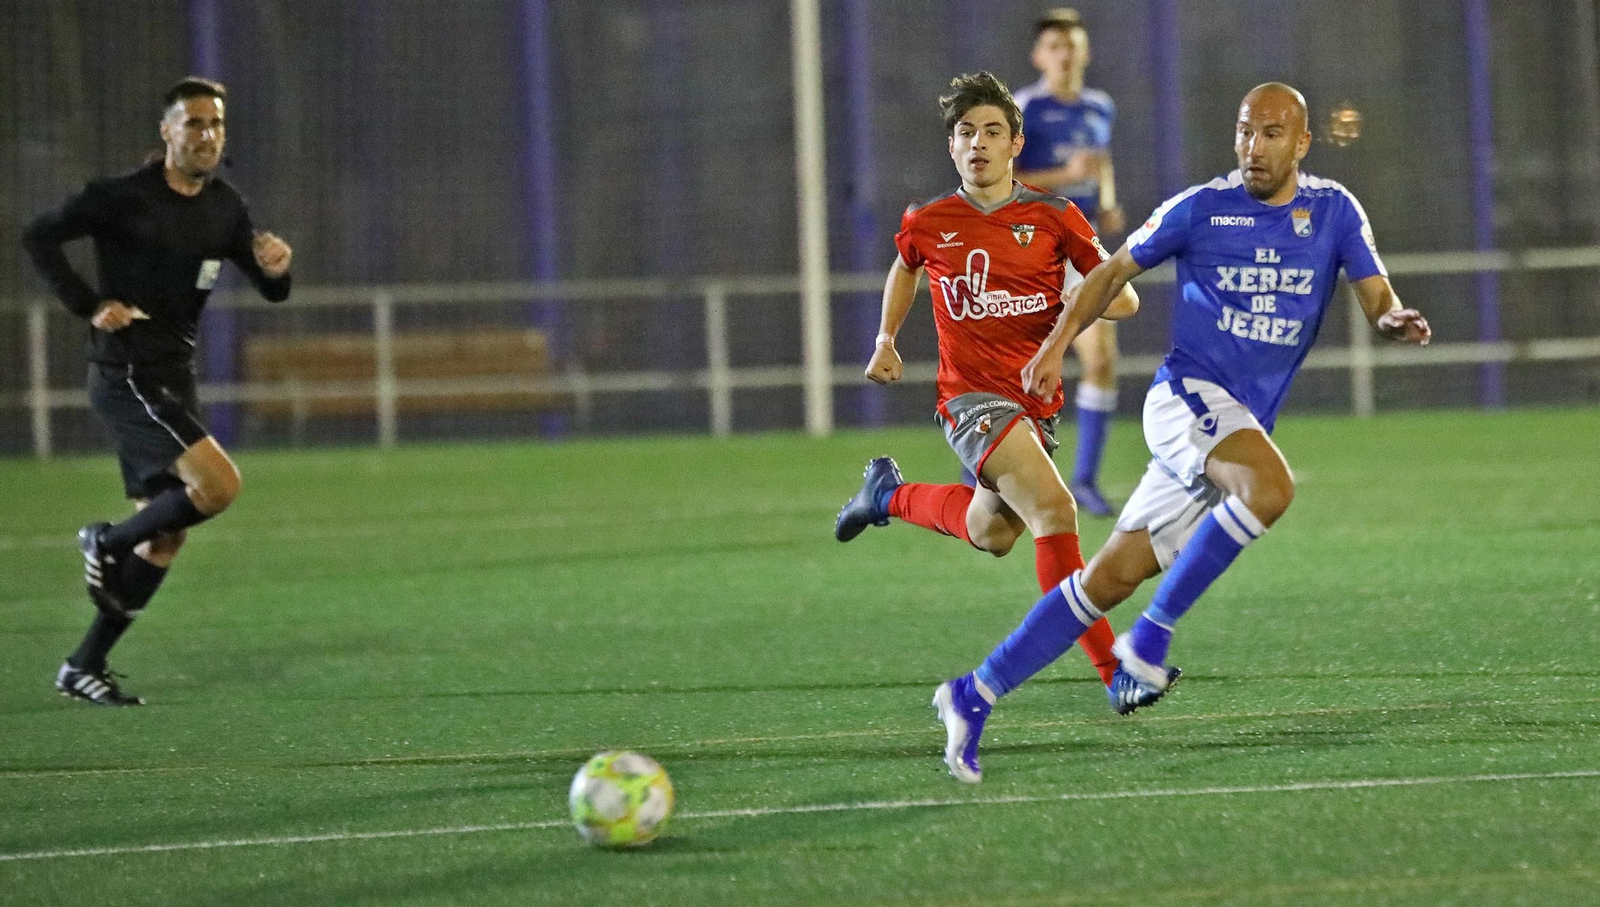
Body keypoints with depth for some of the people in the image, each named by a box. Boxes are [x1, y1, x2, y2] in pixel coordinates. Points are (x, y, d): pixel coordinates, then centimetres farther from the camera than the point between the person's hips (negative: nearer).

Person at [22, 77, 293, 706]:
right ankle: (109, 542, 2)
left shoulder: (224, 207, 8)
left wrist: (276, 267, -12)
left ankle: (84, 668, 15)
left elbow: (272, 292, 12)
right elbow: (40, 237, -11)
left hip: (173, 381, 8)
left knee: (163, 540, 7)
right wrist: (89, 305, -17)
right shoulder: (125, 198, -13)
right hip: (125, 376, -8)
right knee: (219, 484, -22)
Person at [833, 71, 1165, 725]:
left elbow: (1123, 298, -3)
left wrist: (1065, 328, -19)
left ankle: (891, 494, 45)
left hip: (1037, 401, 4)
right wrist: (886, 339, 18)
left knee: (991, 535, 18)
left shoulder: (1055, 219, -2)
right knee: (1054, 509, -24)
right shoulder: (928, 223, 1)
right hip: (971, 396, -4)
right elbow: (906, 267, 26)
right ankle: (1112, 668, -25)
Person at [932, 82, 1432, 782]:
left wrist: (1395, 321, -23)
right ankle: (1152, 636, -22)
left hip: (1245, 425, 4)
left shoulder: (1334, 211, 7)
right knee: (1270, 487, -34)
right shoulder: (1200, 209, 0)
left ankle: (975, 697, 6)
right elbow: (1116, 271, 10)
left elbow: (1377, 301, 1)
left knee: (1113, 577, 0)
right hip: (1189, 392, -4)